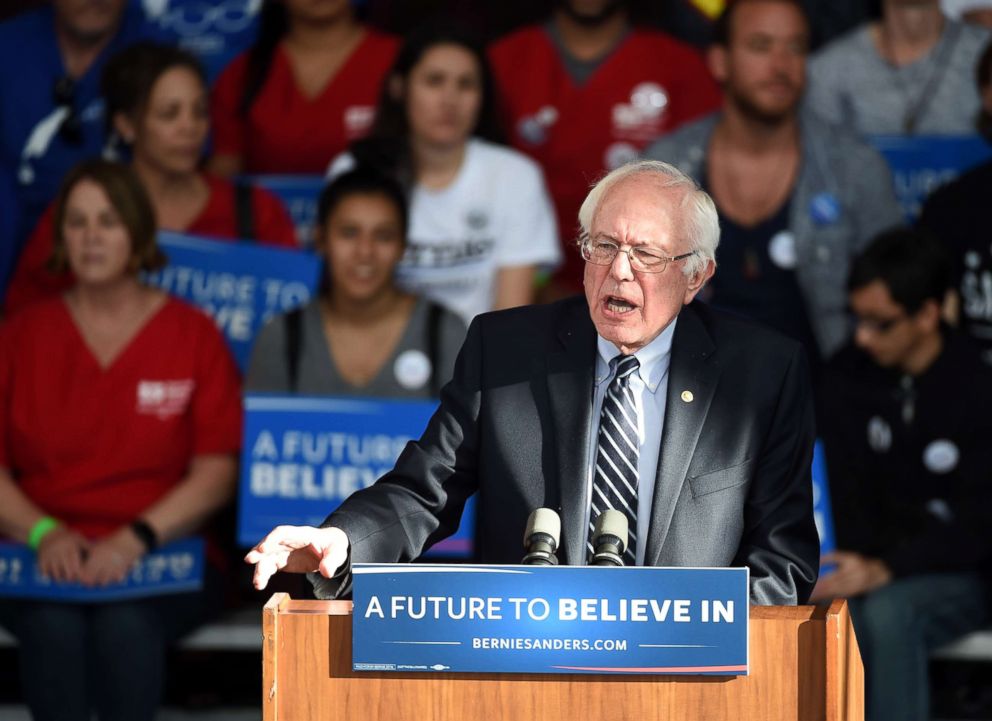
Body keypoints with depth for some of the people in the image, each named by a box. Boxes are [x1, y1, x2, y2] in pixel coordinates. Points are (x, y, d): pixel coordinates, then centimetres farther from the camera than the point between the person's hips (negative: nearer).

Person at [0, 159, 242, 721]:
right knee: (55, 627, -34)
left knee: (126, 624, -35)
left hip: (161, 556, -1)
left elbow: (218, 472, 1)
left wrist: (137, 537, -16)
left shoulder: (193, 335, 11)